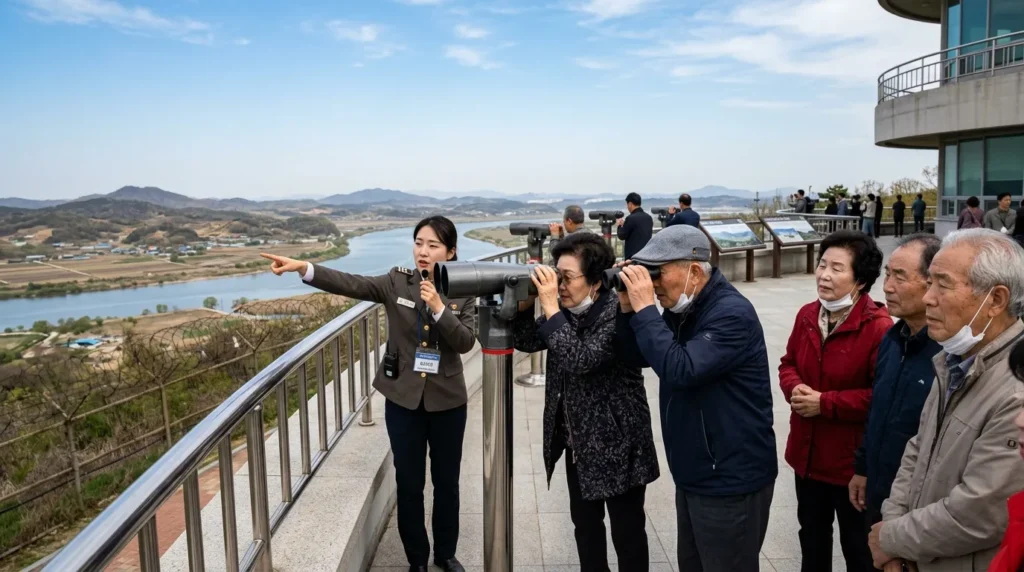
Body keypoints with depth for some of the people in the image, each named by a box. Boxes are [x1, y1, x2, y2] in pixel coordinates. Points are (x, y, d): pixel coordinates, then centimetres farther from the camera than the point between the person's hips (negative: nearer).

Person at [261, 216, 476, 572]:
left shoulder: (462, 291, -4)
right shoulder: (397, 282, -4)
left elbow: (466, 343, -12)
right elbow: (351, 284, -18)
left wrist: (439, 307, -25)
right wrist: (302, 267, -31)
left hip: (447, 400, 0)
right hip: (403, 398, 0)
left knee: (446, 481, 14)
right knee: (409, 484, 10)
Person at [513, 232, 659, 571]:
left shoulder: (617, 313, -22)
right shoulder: (567, 310, 1)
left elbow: (580, 360, -33)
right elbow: (527, 343, 4)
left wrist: (550, 305, -32)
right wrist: (524, 304, -13)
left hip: (616, 444, -7)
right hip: (578, 441, 7)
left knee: (626, 530, 8)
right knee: (584, 522, 21)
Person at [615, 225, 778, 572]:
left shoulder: (732, 314, -22)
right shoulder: (682, 309, 5)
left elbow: (680, 370, -32)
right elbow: (636, 358, 9)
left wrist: (645, 309, -26)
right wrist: (627, 308, -7)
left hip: (730, 481, -9)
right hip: (693, 474, 9)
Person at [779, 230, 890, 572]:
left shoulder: (878, 327, -21)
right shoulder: (807, 315, 1)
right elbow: (789, 364, 11)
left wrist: (825, 403, -23)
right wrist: (795, 389, -11)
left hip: (853, 458, -6)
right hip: (807, 451, 6)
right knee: (811, 534, 25)